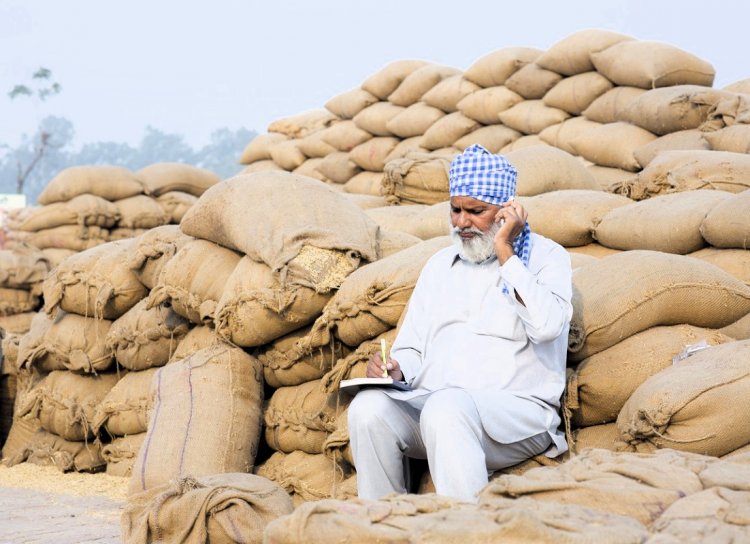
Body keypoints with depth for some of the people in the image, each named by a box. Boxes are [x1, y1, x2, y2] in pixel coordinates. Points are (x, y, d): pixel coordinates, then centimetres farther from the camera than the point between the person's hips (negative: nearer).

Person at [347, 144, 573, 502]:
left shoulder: (546, 257, 7)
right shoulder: (440, 265, 23)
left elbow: (547, 325, -13)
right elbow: (412, 348, 22)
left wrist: (505, 253, -8)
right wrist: (395, 370, -2)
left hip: (517, 409, -5)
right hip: (429, 403, 5)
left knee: (447, 406, -38)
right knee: (369, 407, -26)